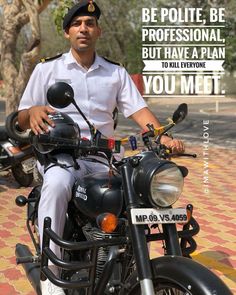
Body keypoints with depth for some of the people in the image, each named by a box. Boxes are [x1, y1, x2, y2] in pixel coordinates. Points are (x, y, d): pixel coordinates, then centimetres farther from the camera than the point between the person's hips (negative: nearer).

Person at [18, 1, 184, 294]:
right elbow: (21, 120, 6)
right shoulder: (47, 68, 7)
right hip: (60, 153, -3)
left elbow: (138, 109, 3)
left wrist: (164, 138, -16)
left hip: (103, 157, 3)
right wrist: (33, 111, -20)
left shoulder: (116, 72, 14)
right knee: (56, 184, -37)